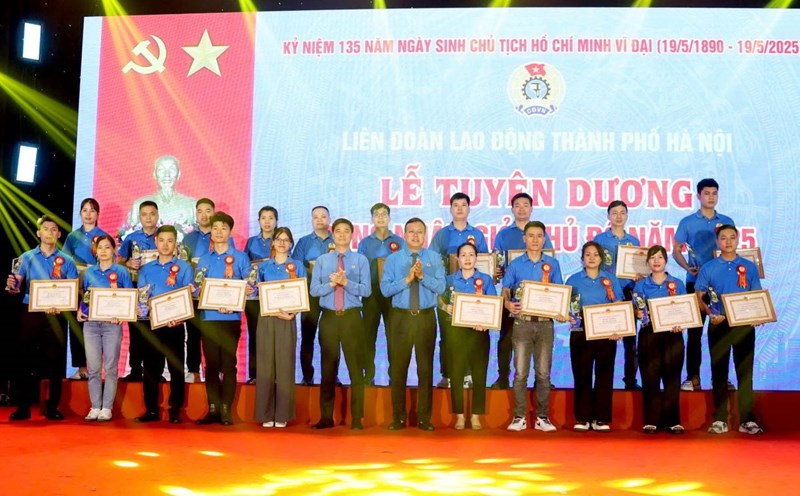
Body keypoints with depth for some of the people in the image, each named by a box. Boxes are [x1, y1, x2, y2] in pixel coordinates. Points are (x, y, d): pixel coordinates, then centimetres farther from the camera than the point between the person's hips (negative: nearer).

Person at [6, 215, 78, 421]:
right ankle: (23, 407, 7)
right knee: (26, 359, 1)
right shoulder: (27, 257, 9)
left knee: (56, 360, 1)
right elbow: (16, 287, 4)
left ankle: (52, 407, 8)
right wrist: (11, 285, -19)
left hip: (56, 315, 0)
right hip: (30, 313, 0)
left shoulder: (66, 261, 7)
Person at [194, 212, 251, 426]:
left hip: (231, 319, -3)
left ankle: (226, 410, 3)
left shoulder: (240, 257, 4)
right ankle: (213, 409, 11)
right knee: (211, 364, 5)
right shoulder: (204, 259, 13)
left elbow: (250, 287, -2)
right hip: (207, 318, 3)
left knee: (228, 365, -1)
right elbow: (197, 289, 9)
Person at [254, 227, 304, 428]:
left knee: (285, 365, -2)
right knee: (265, 365, 0)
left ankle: (282, 415, 4)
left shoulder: (297, 266, 6)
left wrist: (292, 313, -13)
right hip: (266, 319, 1)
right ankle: (266, 414, 6)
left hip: (287, 320, -1)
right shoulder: (263, 265, 11)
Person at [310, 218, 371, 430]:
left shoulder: (361, 260, 3)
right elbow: (314, 290, 1)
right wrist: (332, 284, -15)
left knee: (355, 367, 2)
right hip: (328, 317, 2)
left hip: (351, 317, -2)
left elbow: (366, 290, -6)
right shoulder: (322, 260, 9)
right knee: (328, 368, 7)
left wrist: (345, 282, -17)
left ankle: (357, 419, 9)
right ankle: (326, 417, 15)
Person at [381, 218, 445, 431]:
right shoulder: (393, 259, 4)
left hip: (426, 318, 0)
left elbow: (441, 287, -5)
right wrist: (407, 279, -17)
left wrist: (422, 276, -19)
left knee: (425, 368, 5)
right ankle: (398, 417, 13)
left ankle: (424, 418, 14)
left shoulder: (434, 258, 5)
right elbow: (385, 289, -6)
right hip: (401, 318, 0)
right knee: (398, 368, 3)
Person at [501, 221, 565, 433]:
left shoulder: (552, 264, 7)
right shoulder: (515, 264, 4)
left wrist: (561, 312, -10)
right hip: (522, 323, -1)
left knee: (543, 373, 4)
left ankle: (542, 417, 11)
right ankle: (519, 417, 6)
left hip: (545, 323, 1)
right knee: (521, 372, -1)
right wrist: (508, 304, -17)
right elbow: (505, 291, 4)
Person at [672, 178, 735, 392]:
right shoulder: (687, 222, 2)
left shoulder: (727, 221, 9)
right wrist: (688, 268, -14)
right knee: (694, 330, 0)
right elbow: (676, 251, 3)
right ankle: (693, 377, 4)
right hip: (696, 282, -2)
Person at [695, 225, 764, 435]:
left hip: (744, 324, 1)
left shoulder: (750, 267, 7)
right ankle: (719, 419, 9)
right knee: (719, 372, 4)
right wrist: (710, 313, -13)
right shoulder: (708, 268, 4)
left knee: (745, 371, 1)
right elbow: (698, 297, 5)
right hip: (719, 324, 0)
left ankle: (747, 420, 6)